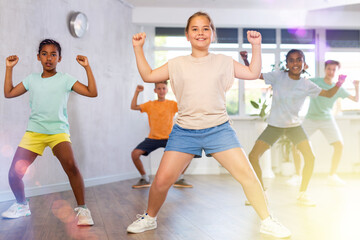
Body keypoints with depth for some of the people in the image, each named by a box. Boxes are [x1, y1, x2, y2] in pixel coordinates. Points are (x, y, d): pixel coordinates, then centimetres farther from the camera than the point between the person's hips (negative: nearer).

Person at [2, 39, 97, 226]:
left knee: (70, 166, -29)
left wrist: (87, 67, -5)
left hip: (58, 131, -3)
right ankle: (21, 205, 24)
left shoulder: (65, 79, 5)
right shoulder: (32, 79, 14)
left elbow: (92, 92, -2)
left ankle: (82, 209, -15)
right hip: (34, 131, 4)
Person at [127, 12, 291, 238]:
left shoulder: (223, 61, 9)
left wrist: (256, 46, 2)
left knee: (246, 173, -8)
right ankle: (149, 218, 22)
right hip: (184, 132, 0)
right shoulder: (177, 64, 9)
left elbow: (253, 73, 11)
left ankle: (267, 221, 10)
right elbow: (148, 76, 12)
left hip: (219, 129, 0)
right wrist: (138, 49, 7)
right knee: (162, 179, -6)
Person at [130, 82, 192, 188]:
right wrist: (137, 92, -11)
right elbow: (133, 107, -4)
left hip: (168, 138, -1)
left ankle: (180, 179, -1)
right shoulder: (150, 105, 5)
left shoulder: (172, 104, 1)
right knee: (135, 153, -20)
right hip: (153, 138, 1)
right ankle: (144, 179, 3)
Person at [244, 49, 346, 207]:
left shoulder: (307, 85, -3)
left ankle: (302, 194, 8)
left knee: (310, 158, -13)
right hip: (274, 125, -1)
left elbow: (328, 94, 2)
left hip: (294, 125, 1)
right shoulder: (278, 76, -5)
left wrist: (339, 83, -17)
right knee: (253, 156, -11)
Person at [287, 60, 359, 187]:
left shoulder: (338, 88, 0)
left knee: (339, 145, -11)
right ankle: (297, 176, 2)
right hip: (310, 118, -2)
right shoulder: (315, 82, -7)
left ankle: (332, 176, 6)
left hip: (327, 119, 2)